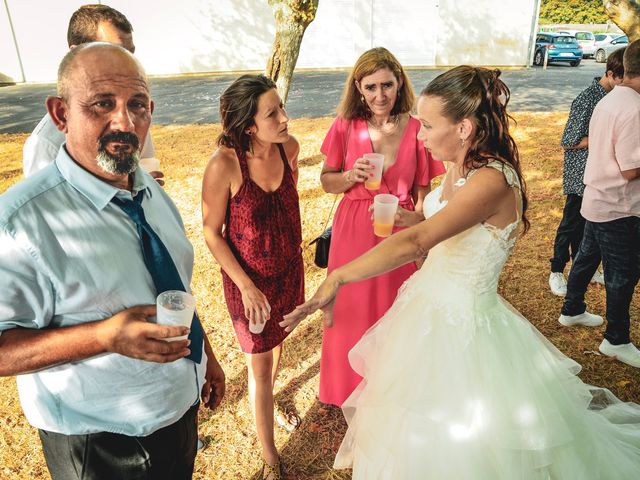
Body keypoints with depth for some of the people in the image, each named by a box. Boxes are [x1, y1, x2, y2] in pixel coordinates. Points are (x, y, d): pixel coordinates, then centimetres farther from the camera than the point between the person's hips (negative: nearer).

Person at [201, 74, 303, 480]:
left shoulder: (289, 146, -11)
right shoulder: (224, 164, -27)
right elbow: (212, 233, -16)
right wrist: (246, 286, -18)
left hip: (290, 268, 5)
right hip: (249, 278, -5)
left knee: (277, 341, 26)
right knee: (260, 366, 9)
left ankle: (269, 405, 57)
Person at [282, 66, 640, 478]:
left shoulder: (493, 181, -28)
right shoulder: (460, 167, 0)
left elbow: (417, 242, -38)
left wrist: (337, 279, -39)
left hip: (463, 321, -8)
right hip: (430, 308, 8)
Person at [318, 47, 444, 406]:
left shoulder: (416, 130, -6)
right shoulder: (346, 127, -5)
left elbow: (423, 189, 1)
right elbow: (327, 181, 3)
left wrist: (417, 218, -19)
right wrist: (353, 176, -18)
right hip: (353, 233, 0)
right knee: (353, 315, 13)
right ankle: (352, 392, 41)